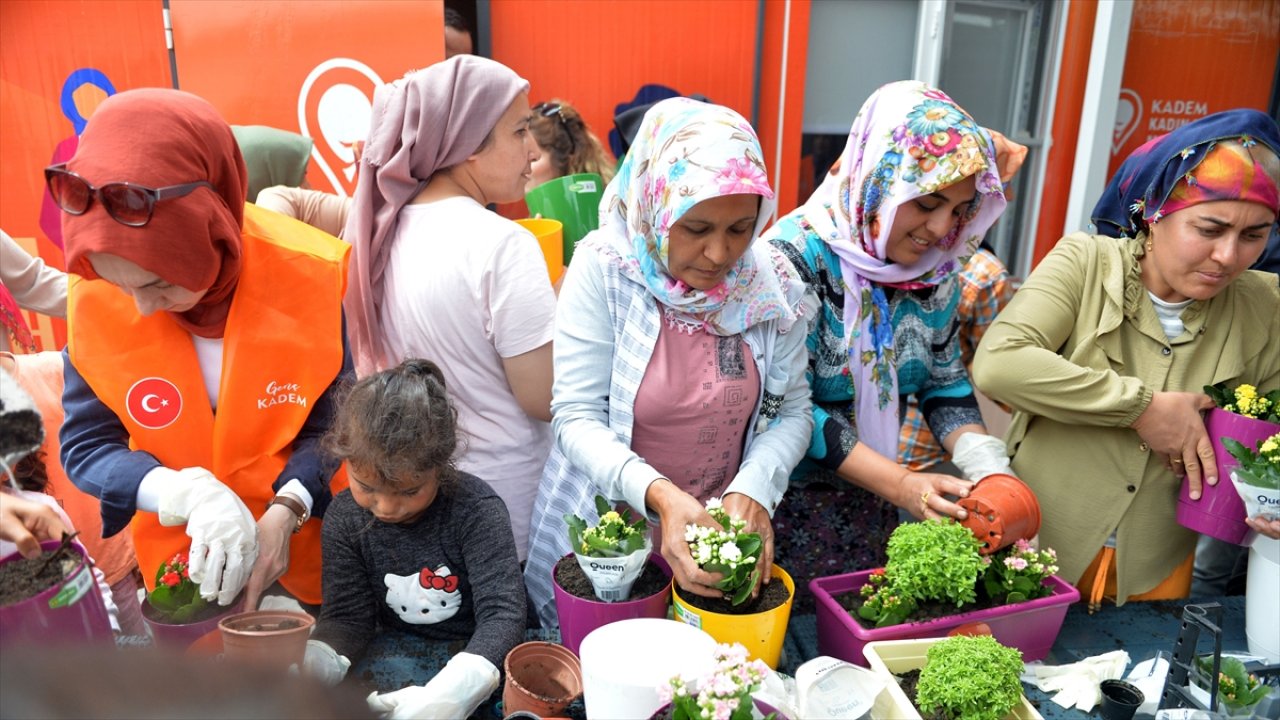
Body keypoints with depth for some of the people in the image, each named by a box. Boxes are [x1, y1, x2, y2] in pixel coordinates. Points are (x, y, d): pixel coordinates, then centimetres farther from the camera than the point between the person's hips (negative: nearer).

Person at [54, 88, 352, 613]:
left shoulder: (311, 277, -21)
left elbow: (337, 423, -10)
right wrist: (188, 494, -28)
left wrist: (287, 509, -27)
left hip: (308, 548, -1)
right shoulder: (95, 300, -14)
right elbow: (86, 443, -9)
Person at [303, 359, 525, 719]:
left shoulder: (477, 510, -20)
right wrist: (311, 662, -27)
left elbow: (502, 612, -25)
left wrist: (450, 691, -41)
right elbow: (347, 616, -5)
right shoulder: (345, 518, -6)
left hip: (474, 659, -2)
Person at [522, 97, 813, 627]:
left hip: (724, 538, 3)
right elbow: (577, 418, -18)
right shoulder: (604, 269, -18)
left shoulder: (773, 284, -9)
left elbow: (792, 410, -3)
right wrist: (660, 496, -32)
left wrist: (753, 490, -21)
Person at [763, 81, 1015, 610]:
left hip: (873, 508, 6)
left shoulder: (935, 271, 0)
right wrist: (901, 484, -25)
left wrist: (987, 467, -10)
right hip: (789, 505, -5)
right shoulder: (798, 253, -20)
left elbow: (946, 385, 8)